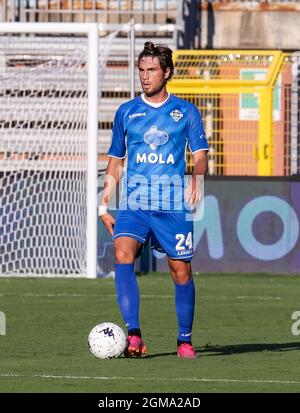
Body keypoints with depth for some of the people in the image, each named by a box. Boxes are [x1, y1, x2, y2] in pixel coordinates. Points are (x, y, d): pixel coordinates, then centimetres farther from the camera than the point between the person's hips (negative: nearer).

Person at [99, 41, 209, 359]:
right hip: (134, 202, 1)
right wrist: (104, 204, 12)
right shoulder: (126, 112, 11)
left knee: (181, 271, 3)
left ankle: (185, 340, 20)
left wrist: (197, 176, -19)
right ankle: (133, 335, -28)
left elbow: (200, 156, 4)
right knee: (123, 255, -23)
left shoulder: (186, 112, 6)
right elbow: (115, 160, 18)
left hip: (173, 204, -1)